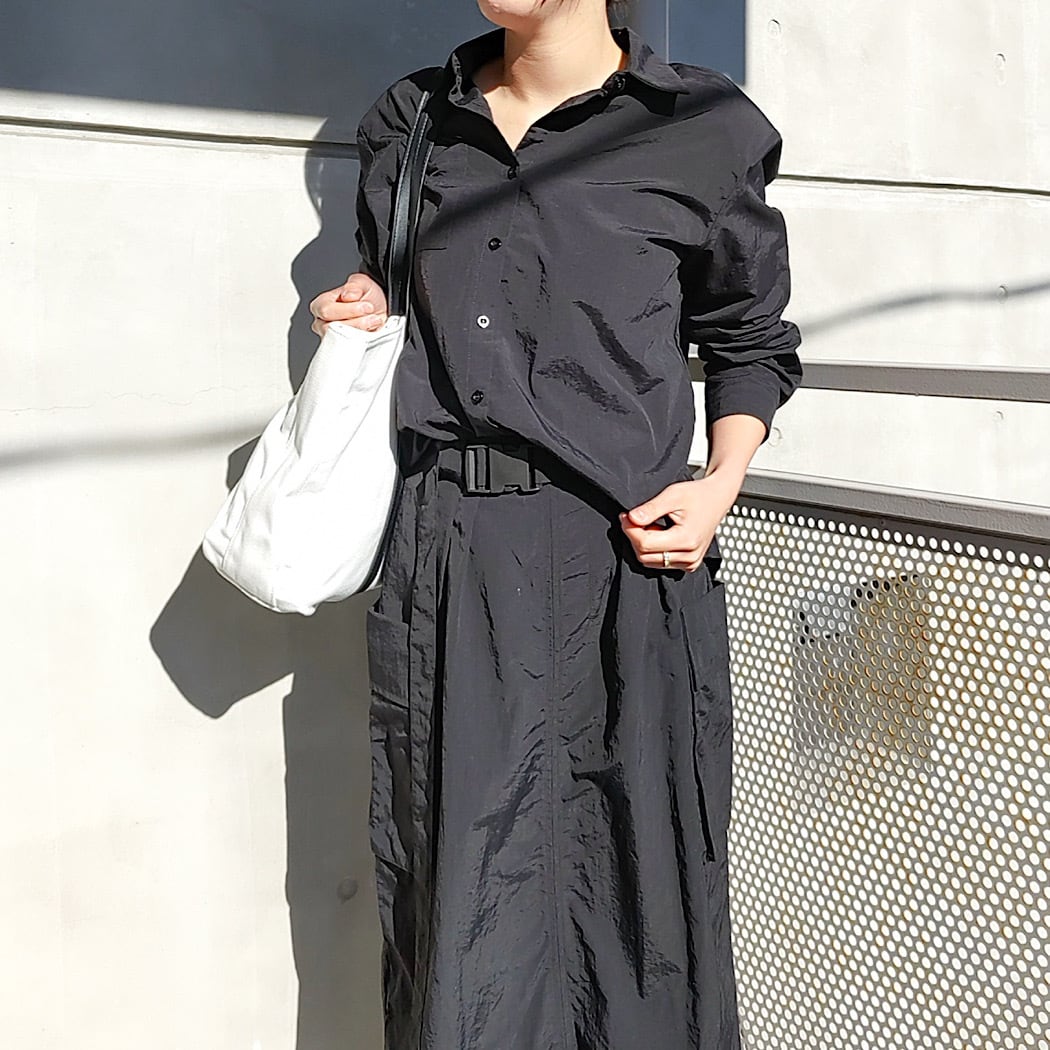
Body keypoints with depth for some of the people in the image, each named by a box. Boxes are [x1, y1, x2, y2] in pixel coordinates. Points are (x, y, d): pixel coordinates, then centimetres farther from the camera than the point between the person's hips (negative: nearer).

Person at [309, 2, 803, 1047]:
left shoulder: (699, 130, 4)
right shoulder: (409, 122, 15)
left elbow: (753, 343, 12)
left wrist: (720, 483, -4)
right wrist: (364, 322, 6)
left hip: (622, 548, -2)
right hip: (443, 543, 3)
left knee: (631, 876, 4)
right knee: (461, 882, 8)